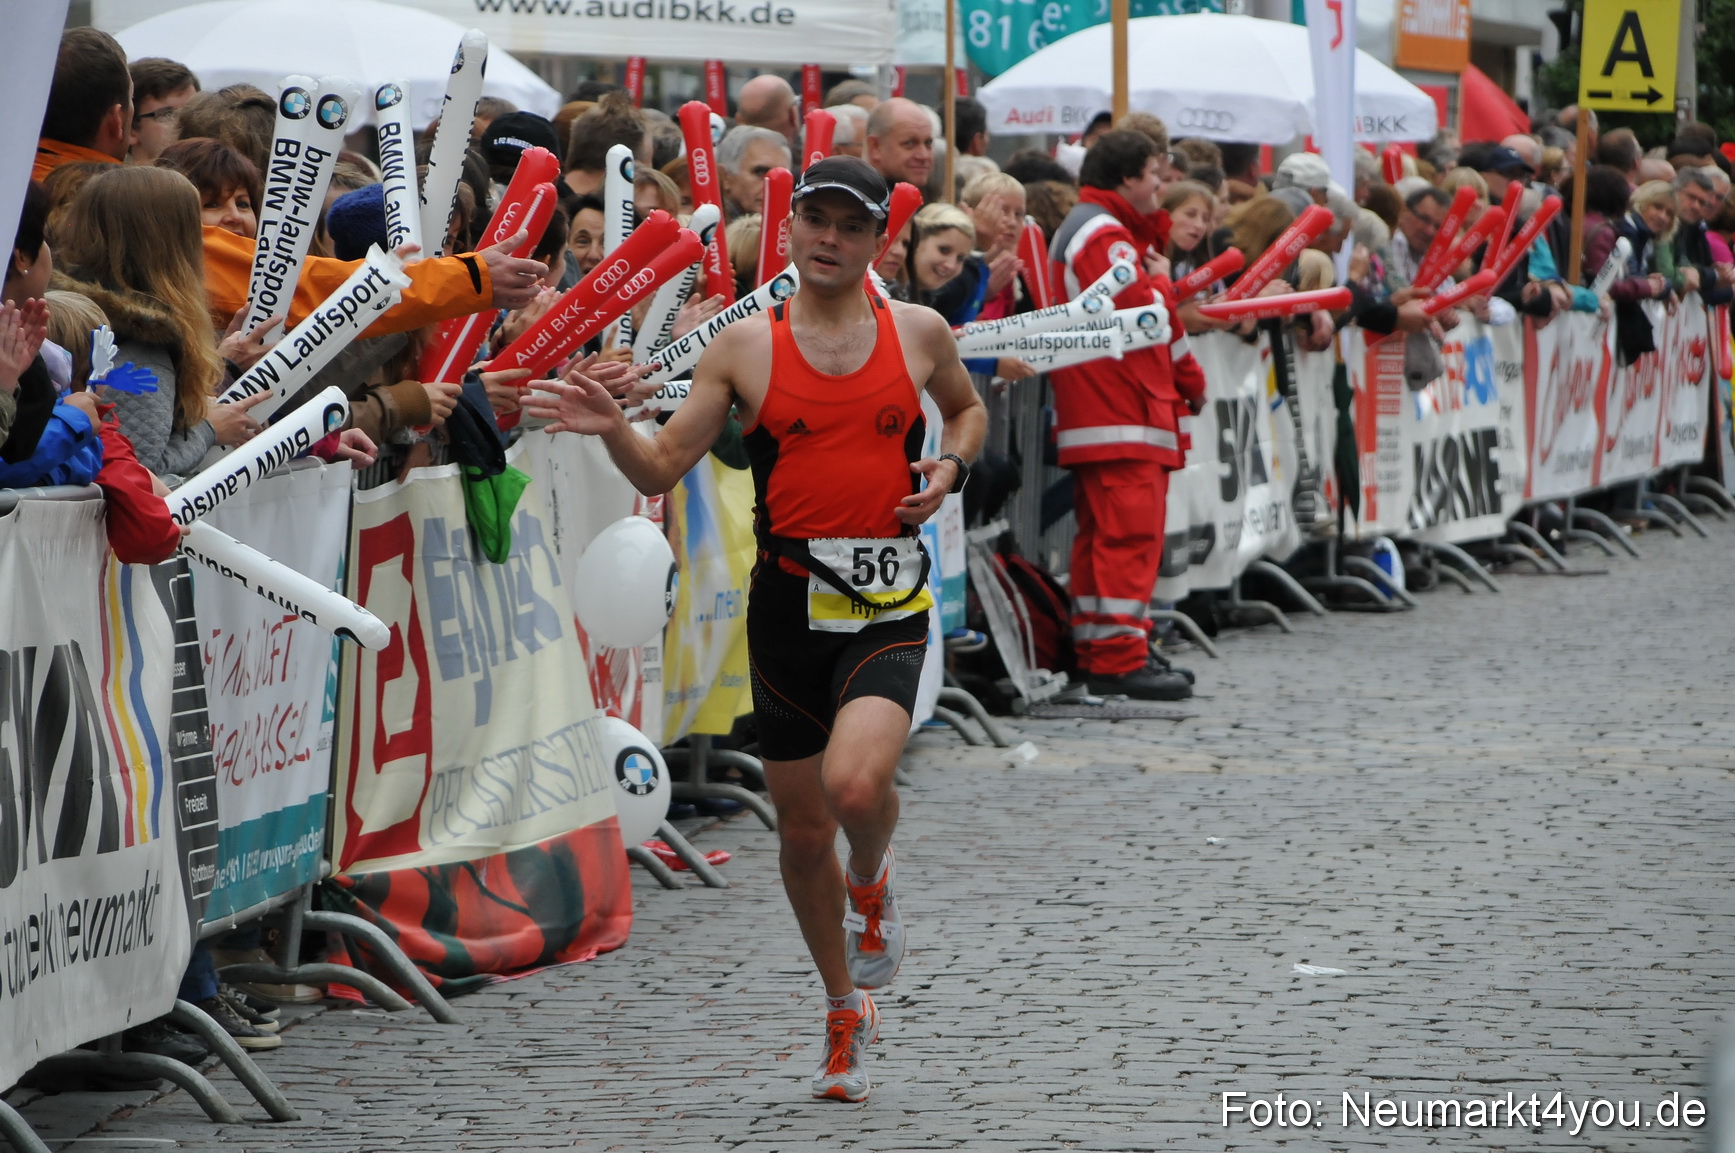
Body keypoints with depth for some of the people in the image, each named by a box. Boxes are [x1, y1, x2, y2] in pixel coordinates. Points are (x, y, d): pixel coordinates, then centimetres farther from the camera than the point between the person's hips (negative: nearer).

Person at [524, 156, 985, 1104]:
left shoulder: (919, 332, 5)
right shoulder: (744, 346, 1)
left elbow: (966, 408, 25)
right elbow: (662, 469, 1)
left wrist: (948, 471, 4)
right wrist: (611, 427, -19)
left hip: (890, 605, -1)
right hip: (789, 600, 1)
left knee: (856, 783, -26)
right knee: (802, 828, 8)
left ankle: (872, 884, 11)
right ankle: (846, 1013, 30)